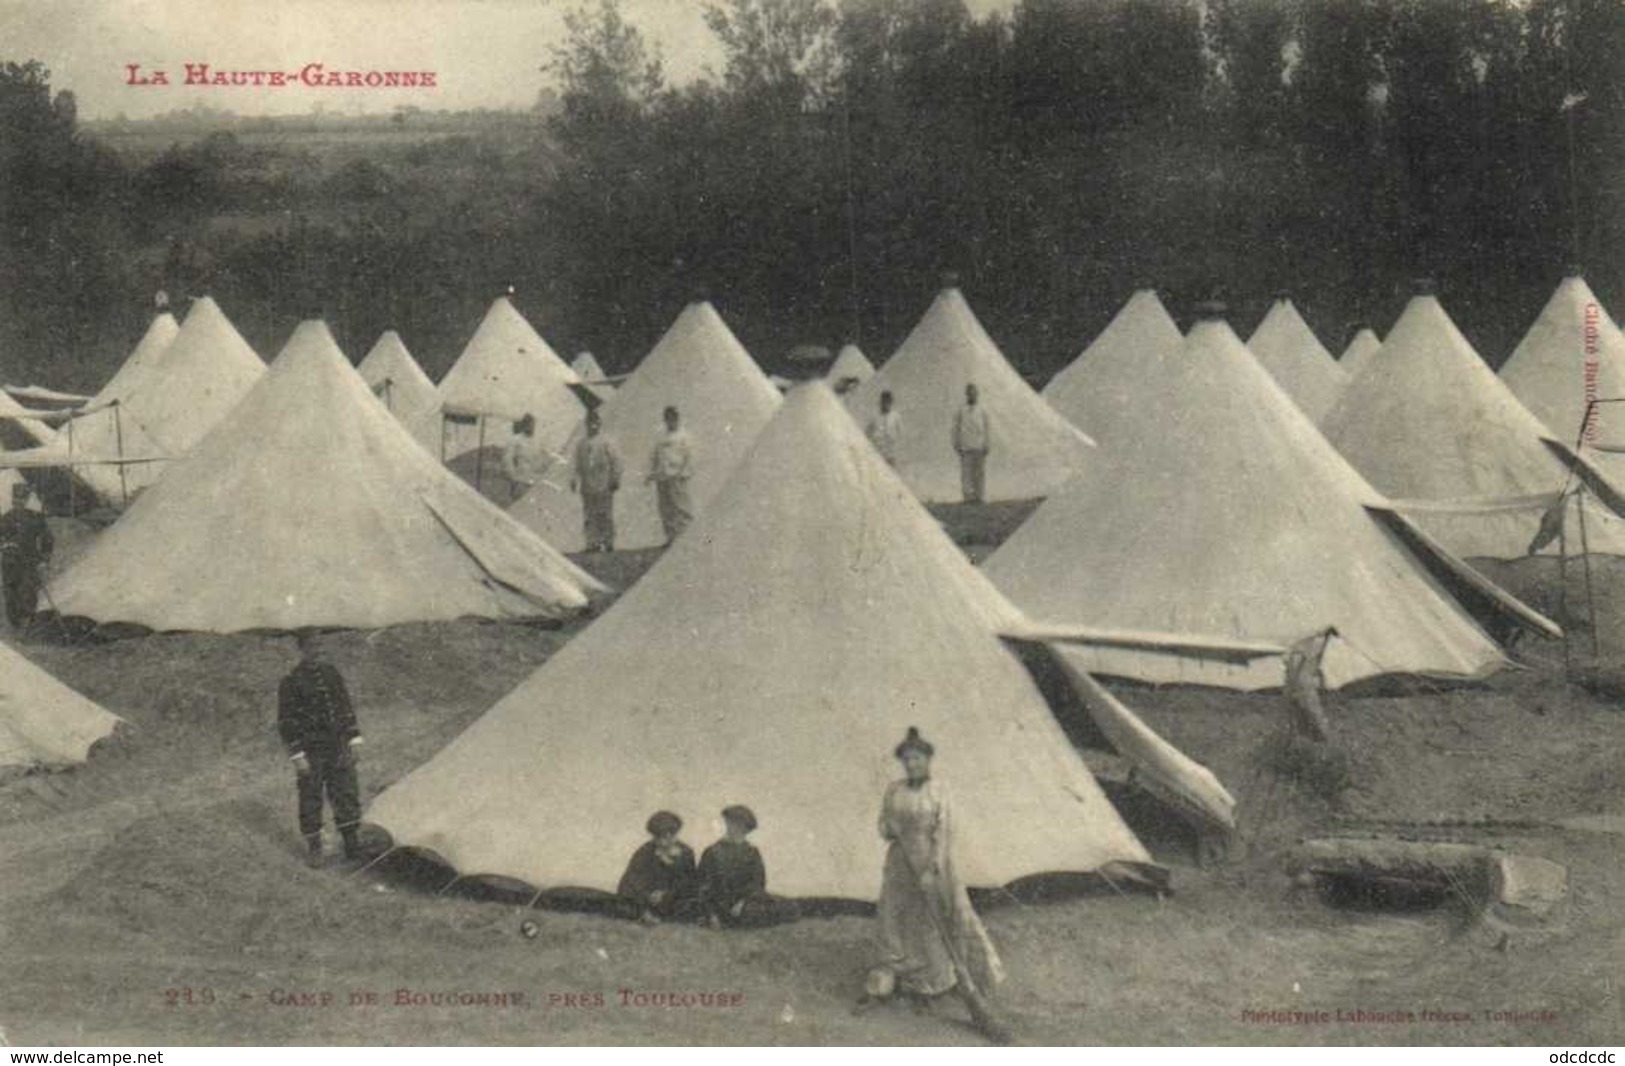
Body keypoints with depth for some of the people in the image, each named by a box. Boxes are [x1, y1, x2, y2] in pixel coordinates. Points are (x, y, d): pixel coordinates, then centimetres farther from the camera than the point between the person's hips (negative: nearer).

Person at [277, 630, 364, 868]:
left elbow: (346, 708, 13)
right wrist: (297, 756, -15)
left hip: (338, 748, 5)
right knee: (311, 801, 3)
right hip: (311, 752, -5)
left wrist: (354, 741, 7)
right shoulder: (291, 683, -10)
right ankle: (315, 850, 15)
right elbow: (286, 722, -11)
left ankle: (353, 846, 14)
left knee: (347, 795, 6)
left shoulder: (331, 673, 6)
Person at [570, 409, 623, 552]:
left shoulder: (607, 443, -2)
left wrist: (615, 481, -8)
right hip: (587, 488, 4)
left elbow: (616, 464, -3)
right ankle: (593, 543, 5)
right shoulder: (581, 444, 12)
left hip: (604, 487, -4)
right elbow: (578, 466, 17)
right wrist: (575, 480, 6)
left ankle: (608, 543, 4)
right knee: (589, 517, 2)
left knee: (605, 516, -2)